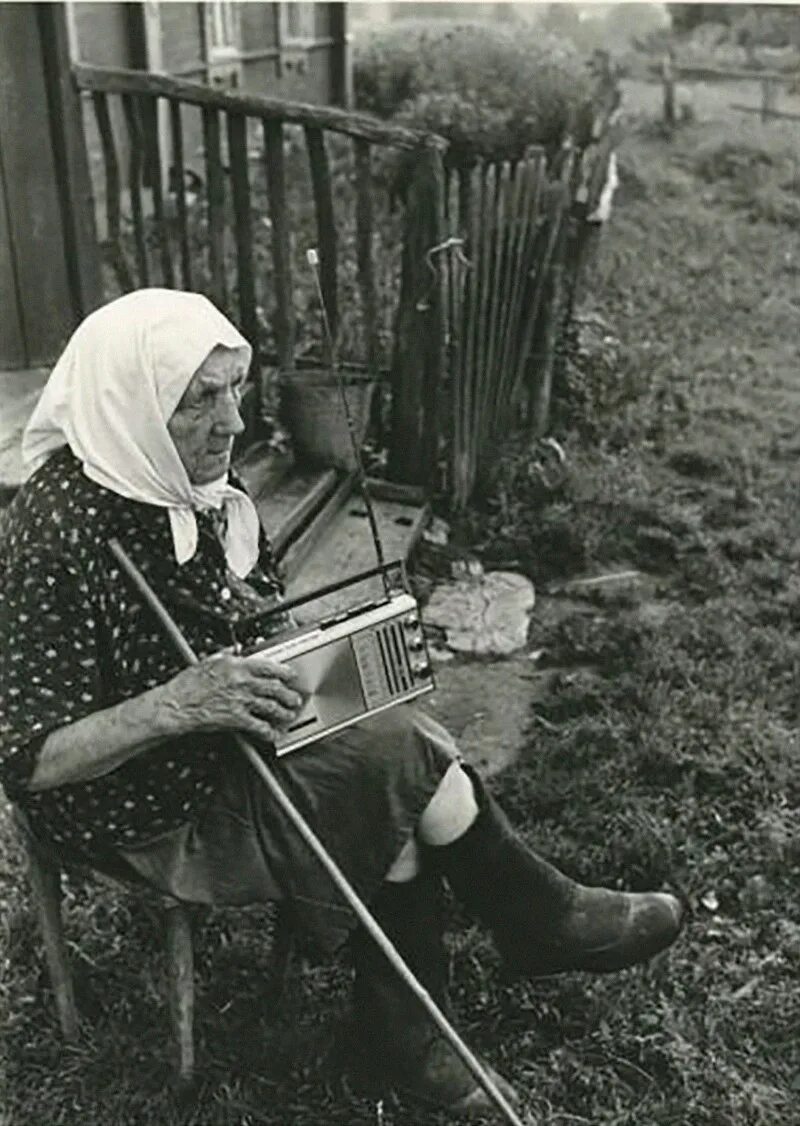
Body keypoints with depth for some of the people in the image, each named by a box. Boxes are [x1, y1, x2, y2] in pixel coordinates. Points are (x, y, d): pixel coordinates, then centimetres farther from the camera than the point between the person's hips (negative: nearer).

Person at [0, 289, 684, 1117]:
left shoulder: (197, 479, -3)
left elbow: (248, 621, 12)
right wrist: (177, 704, -39)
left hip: (230, 746, 7)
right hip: (146, 809, -7)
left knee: (397, 804, -14)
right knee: (399, 752, -19)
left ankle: (405, 1039, 3)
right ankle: (540, 921, 6)